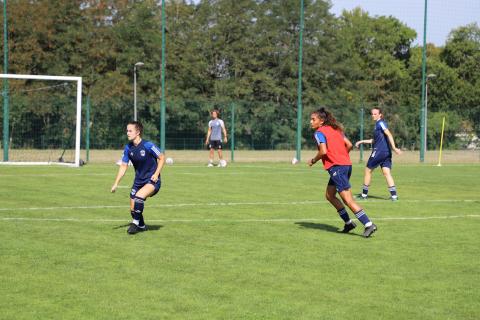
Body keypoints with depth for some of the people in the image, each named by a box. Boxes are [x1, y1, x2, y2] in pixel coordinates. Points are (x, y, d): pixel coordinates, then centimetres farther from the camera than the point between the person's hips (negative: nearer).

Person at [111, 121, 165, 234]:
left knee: (138, 196, -31)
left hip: (152, 180, -6)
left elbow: (162, 158, -7)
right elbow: (124, 166, 7)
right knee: (133, 209, 3)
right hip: (138, 181, 6)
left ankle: (135, 223, -13)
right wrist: (116, 183, 2)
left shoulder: (147, 145, -18)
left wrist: (156, 174, -17)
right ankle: (141, 226, 31)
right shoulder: (128, 148, -2)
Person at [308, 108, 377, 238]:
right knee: (329, 195, 20)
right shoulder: (335, 129, 18)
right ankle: (348, 222, 20)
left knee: (347, 199, -9)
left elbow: (323, 151, -19)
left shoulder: (319, 132, -6)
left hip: (336, 167, -9)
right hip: (346, 164, 9)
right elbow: (349, 145, 14)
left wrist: (313, 160, -3)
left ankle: (369, 225, -13)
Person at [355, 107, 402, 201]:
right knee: (387, 173, 0)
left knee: (368, 170, 6)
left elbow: (389, 134, -20)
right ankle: (394, 195, -12)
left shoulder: (380, 123, -8)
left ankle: (364, 194, 14)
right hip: (387, 152, 8)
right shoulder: (378, 124, 20)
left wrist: (394, 147, -28)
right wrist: (362, 141, 33)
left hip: (379, 151, -8)